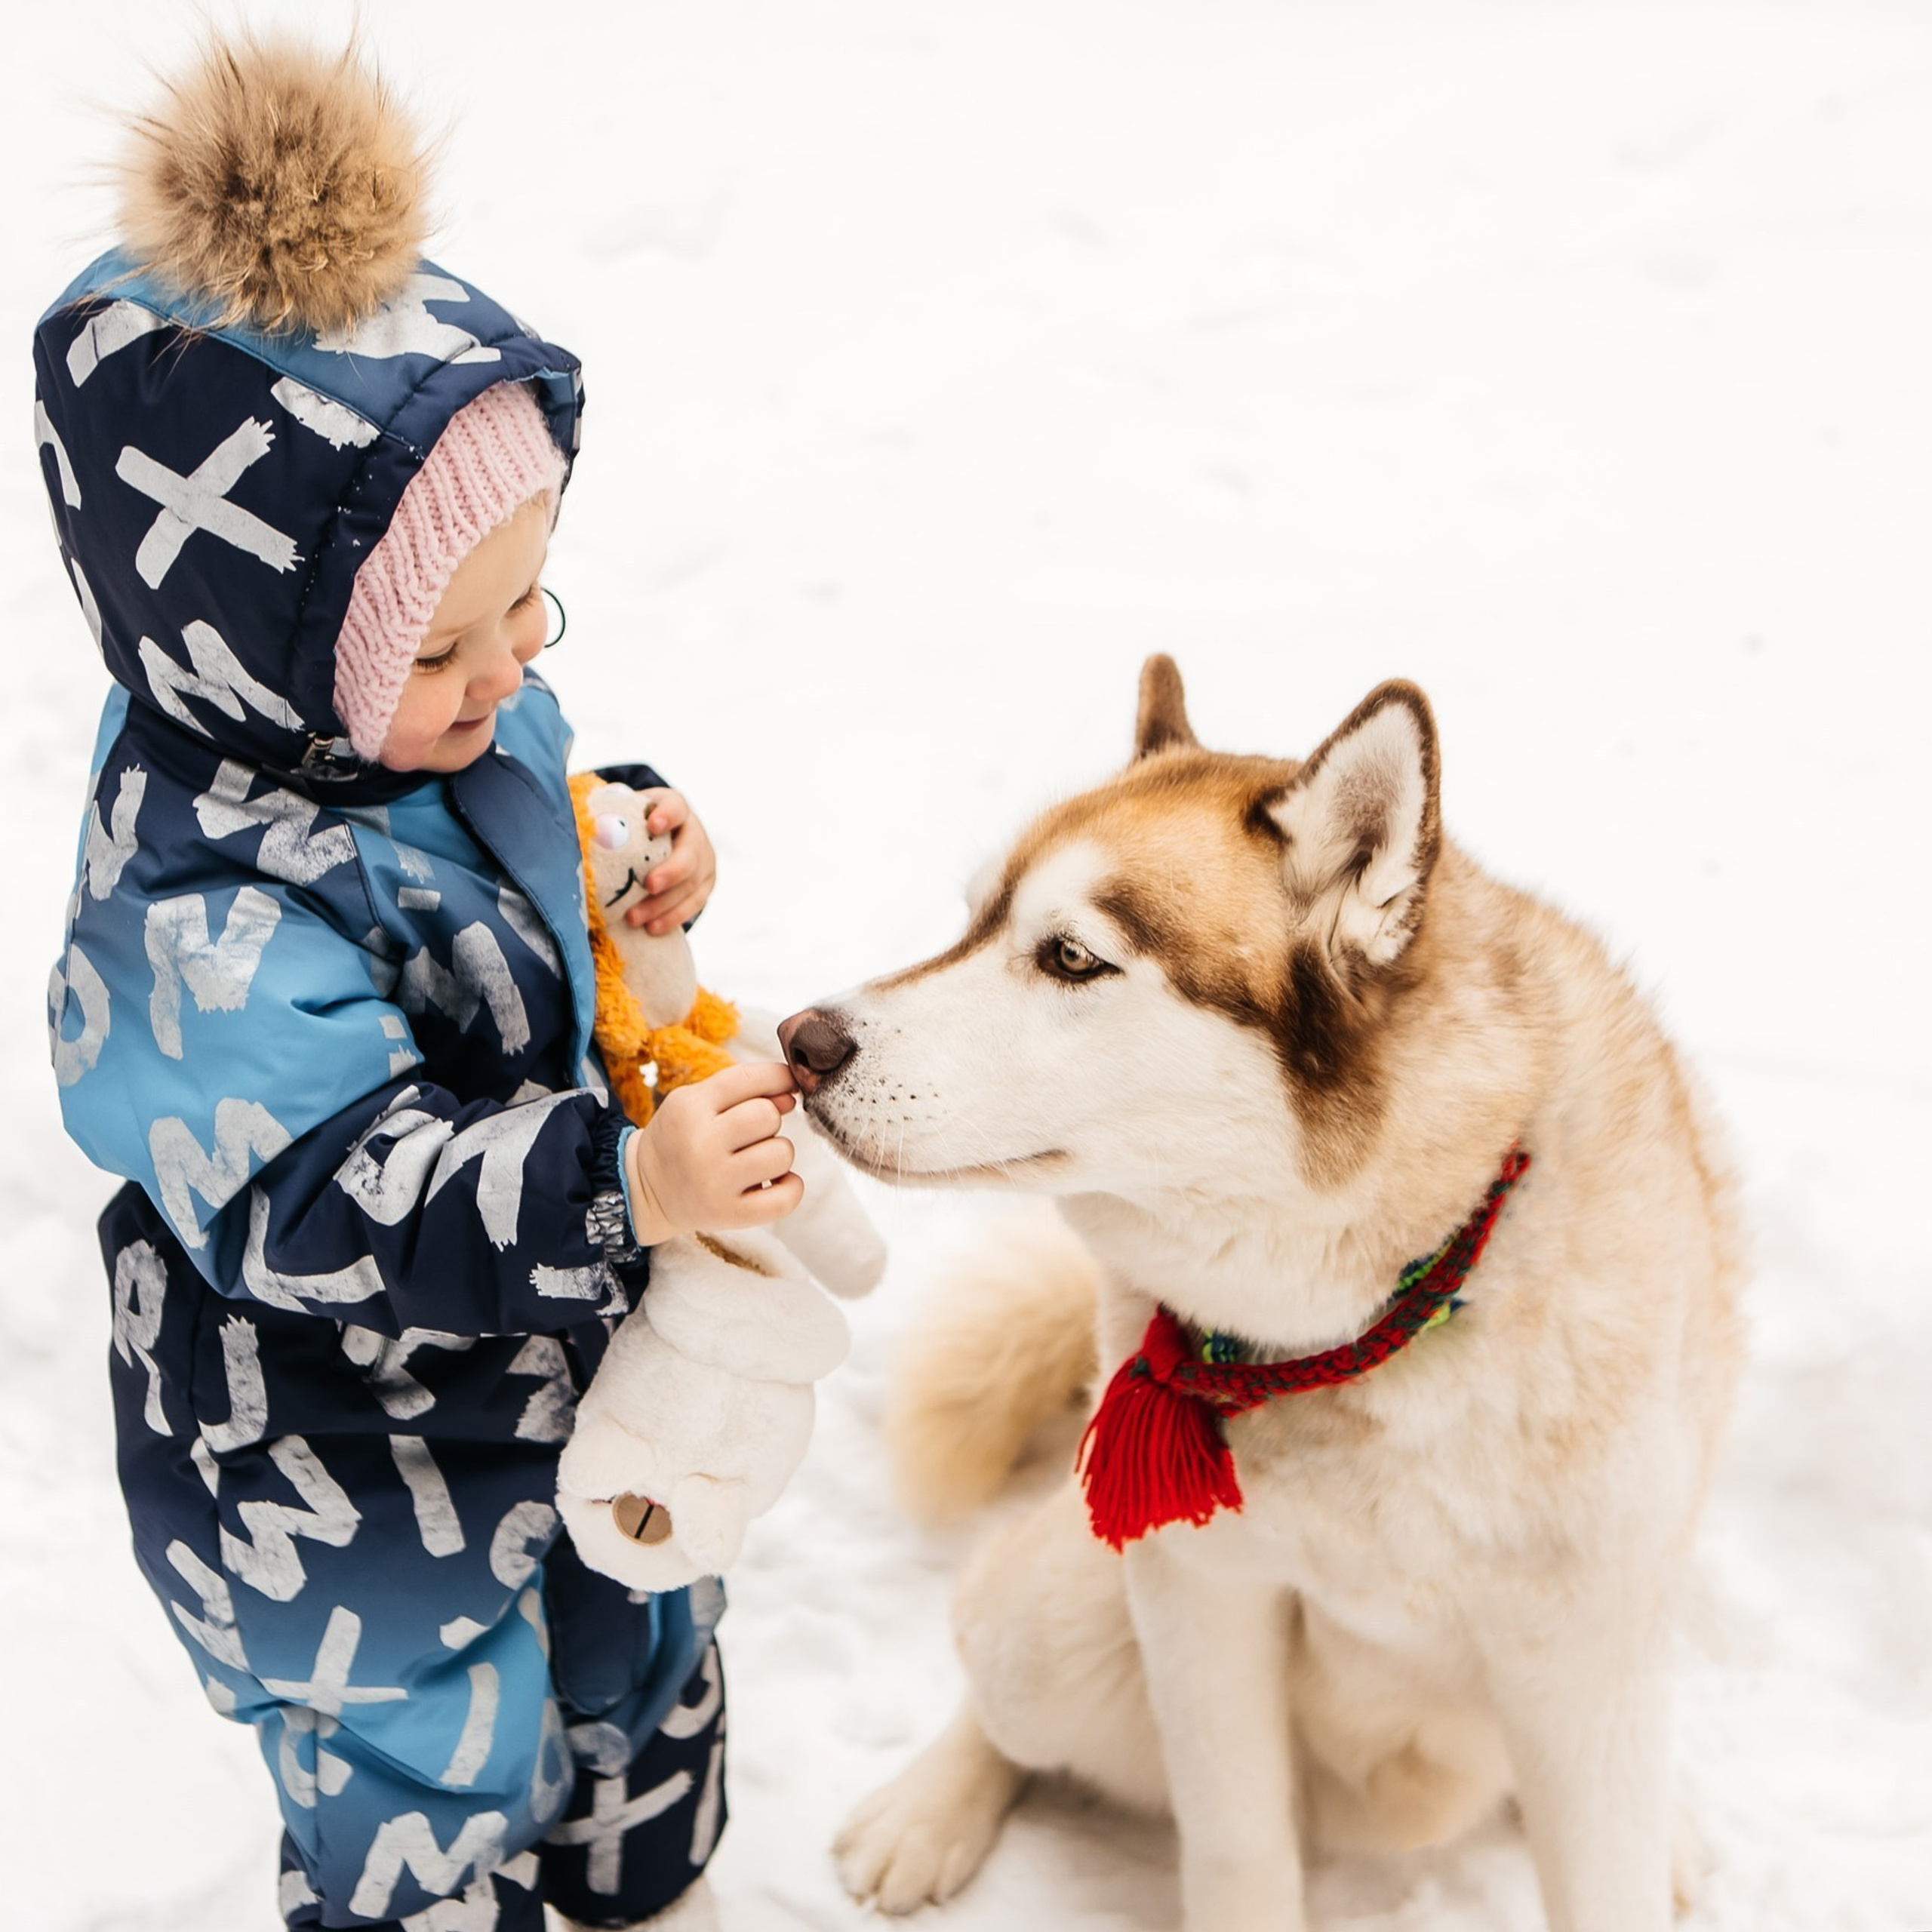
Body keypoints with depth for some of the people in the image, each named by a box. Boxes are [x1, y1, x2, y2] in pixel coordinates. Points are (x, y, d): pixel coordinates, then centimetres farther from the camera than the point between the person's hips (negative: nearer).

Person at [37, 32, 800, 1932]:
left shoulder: (456, 705, -9)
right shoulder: (205, 920, -37)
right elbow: (330, 1215, -39)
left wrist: (627, 853, -10)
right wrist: (623, 1186, -49)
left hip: (567, 1343, 9)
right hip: (348, 1462, -9)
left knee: (642, 1651, 31)